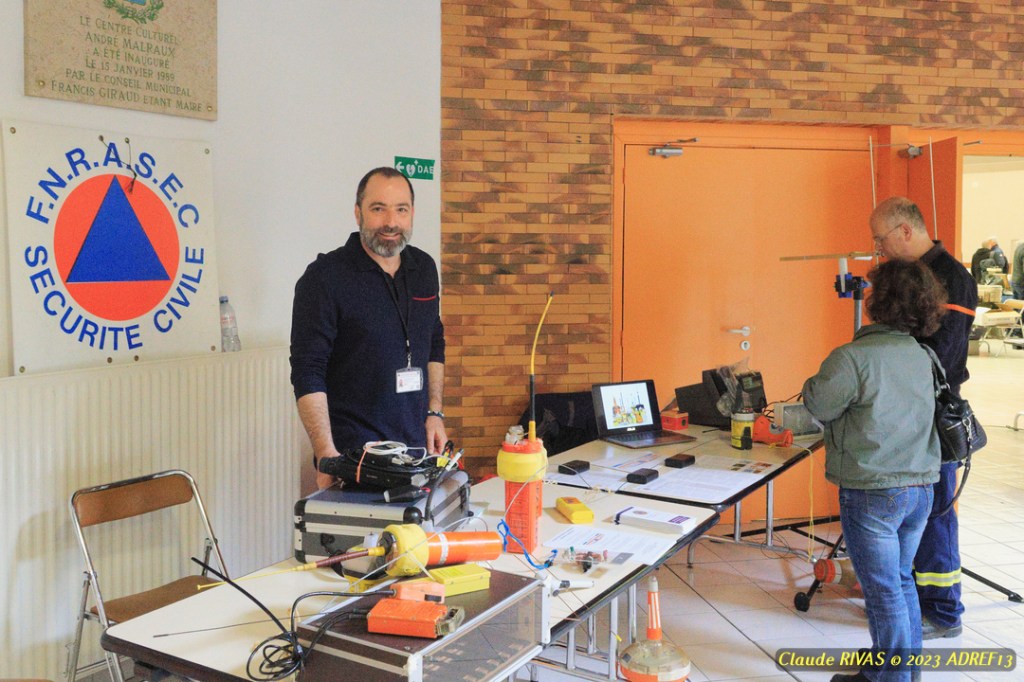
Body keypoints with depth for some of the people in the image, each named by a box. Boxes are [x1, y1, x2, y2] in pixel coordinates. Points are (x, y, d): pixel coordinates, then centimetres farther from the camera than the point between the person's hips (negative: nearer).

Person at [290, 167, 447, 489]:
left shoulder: (424, 268, 7)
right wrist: (327, 454, -23)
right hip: (352, 452, -5)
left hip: (416, 445, 6)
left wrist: (435, 412, 10)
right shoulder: (324, 276, -11)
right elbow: (307, 373, -16)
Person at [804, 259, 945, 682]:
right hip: (921, 487, 7)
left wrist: (811, 383, 10)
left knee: (883, 589, 4)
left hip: (873, 492, -7)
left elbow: (818, 406, -9)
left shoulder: (852, 357, -18)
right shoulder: (922, 357, 4)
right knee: (901, 578, 21)